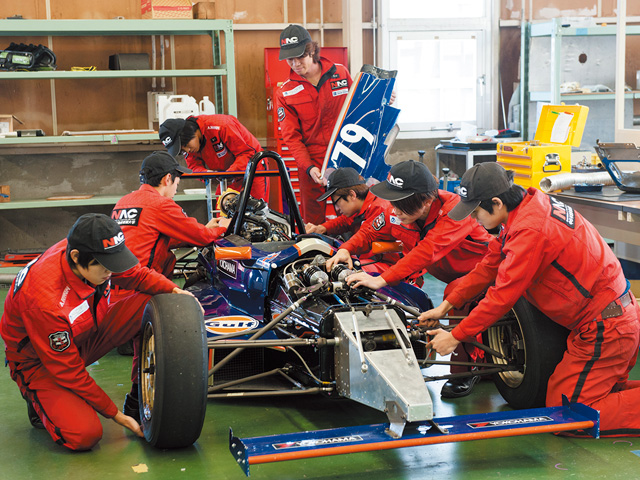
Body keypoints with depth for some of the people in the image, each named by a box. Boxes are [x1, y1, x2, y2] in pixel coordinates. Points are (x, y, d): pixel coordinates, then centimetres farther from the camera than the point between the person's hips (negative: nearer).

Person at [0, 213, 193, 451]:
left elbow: (137, 274, 2)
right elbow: (66, 368, -27)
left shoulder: (93, 255, -19)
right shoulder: (45, 301, -38)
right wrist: (114, 414, -21)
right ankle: (40, 402, 5)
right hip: (40, 362, -7)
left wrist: (174, 290, -19)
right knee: (85, 435, -28)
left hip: (85, 337, 7)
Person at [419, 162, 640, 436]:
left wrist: (455, 337, -10)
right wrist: (446, 305, 13)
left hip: (604, 329, -10)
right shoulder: (527, 206, 4)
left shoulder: (531, 231, -26)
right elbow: (490, 265, 13)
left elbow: (502, 296, -21)